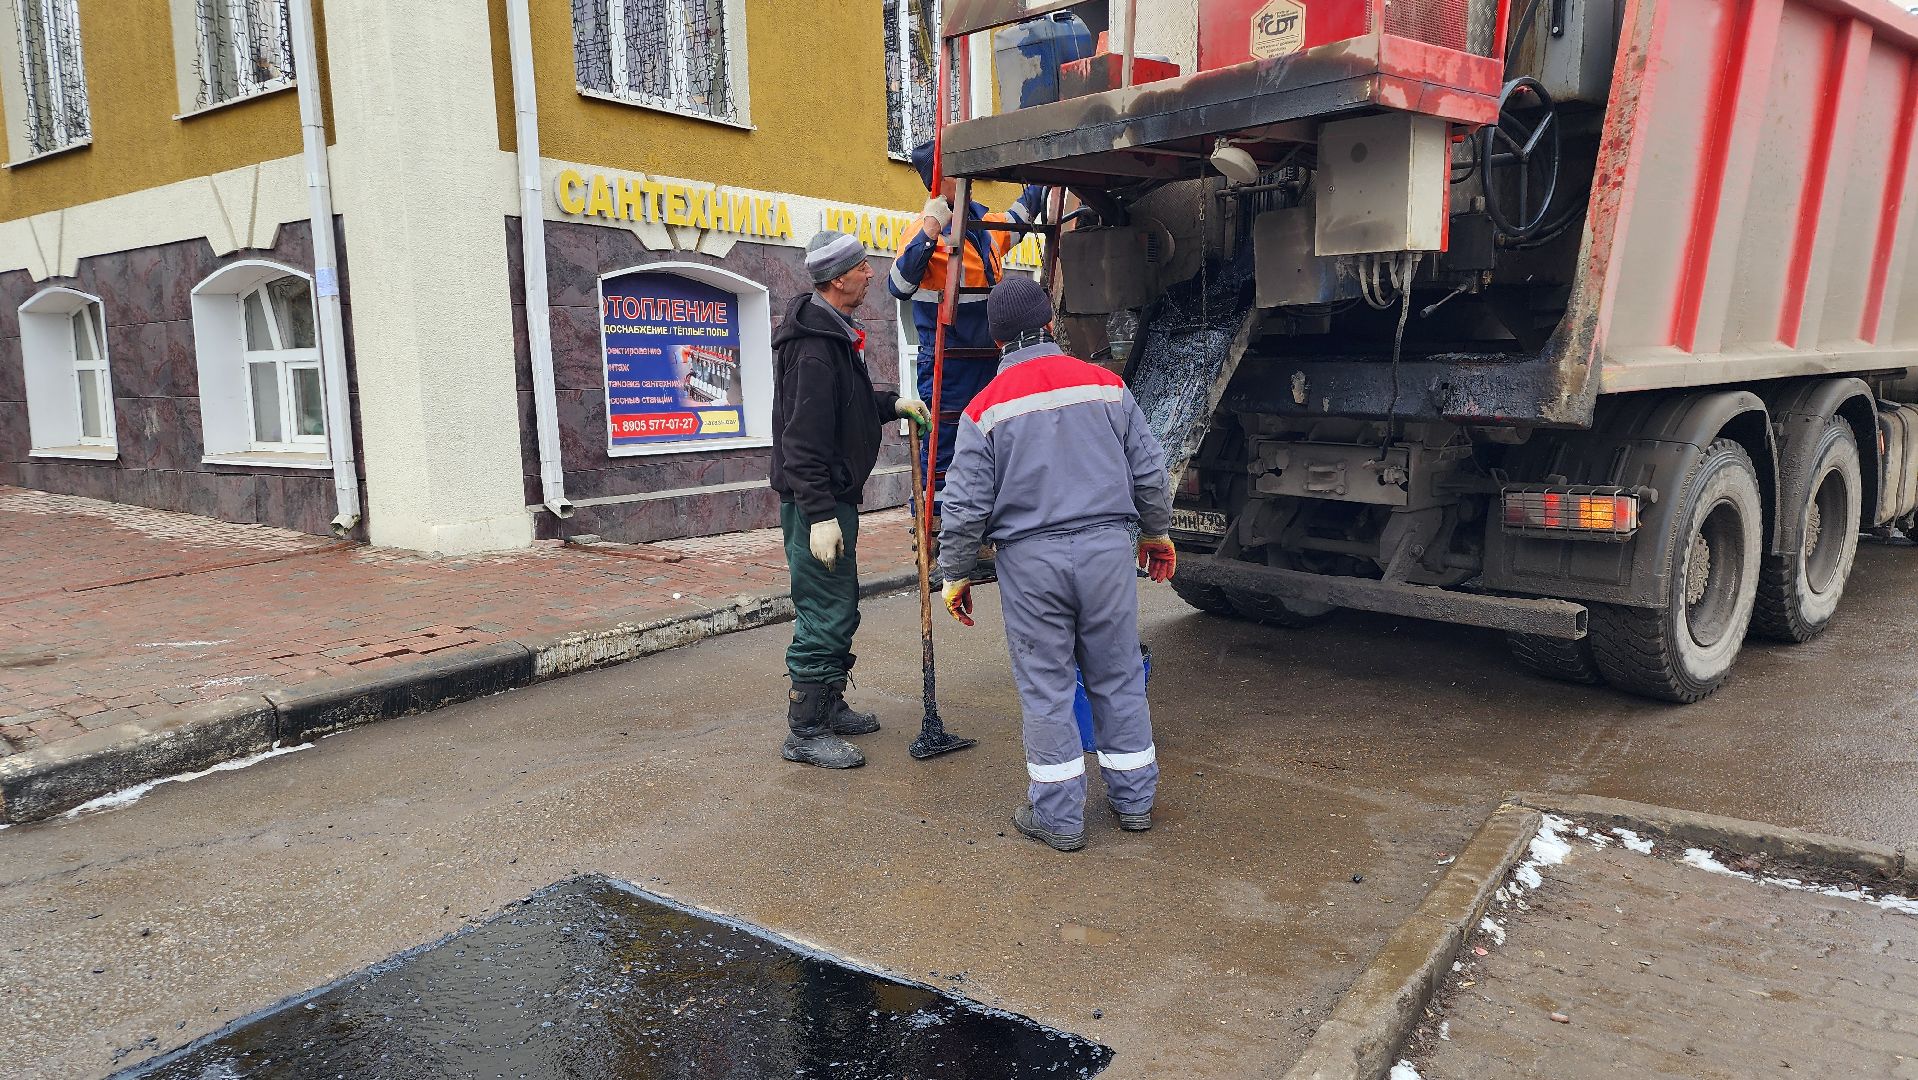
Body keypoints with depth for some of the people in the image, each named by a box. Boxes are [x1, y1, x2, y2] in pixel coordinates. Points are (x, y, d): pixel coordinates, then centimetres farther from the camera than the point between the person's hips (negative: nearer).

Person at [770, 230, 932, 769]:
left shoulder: (834, 334, 15)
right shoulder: (814, 347, -20)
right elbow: (805, 437, -26)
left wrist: (891, 403, 17)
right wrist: (819, 515, -28)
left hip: (834, 496, 11)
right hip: (817, 501, -11)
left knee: (839, 608, 19)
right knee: (826, 614, -6)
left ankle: (829, 706, 33)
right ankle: (805, 733, 3)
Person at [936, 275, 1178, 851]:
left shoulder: (985, 409, -4)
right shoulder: (1107, 385, 4)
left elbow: (966, 506, -4)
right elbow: (1148, 471, 8)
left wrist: (955, 574, 7)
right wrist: (1157, 533, 22)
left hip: (1031, 560, -2)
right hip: (1108, 548, 3)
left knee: (1045, 686, 6)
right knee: (1118, 675, 14)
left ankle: (1059, 815, 14)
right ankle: (1133, 799, 26)